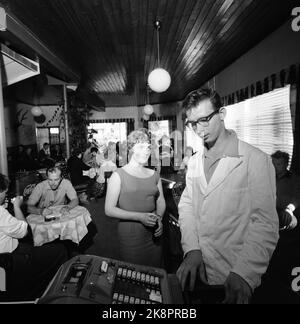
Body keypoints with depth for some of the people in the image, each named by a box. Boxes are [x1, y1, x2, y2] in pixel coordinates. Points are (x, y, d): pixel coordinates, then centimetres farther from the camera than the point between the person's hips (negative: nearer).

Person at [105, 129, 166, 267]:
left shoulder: (154, 175, 6)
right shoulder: (119, 175, -8)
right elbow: (109, 210, -12)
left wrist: (159, 219, -7)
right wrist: (140, 217, -19)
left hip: (153, 234, 5)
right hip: (130, 236, -4)